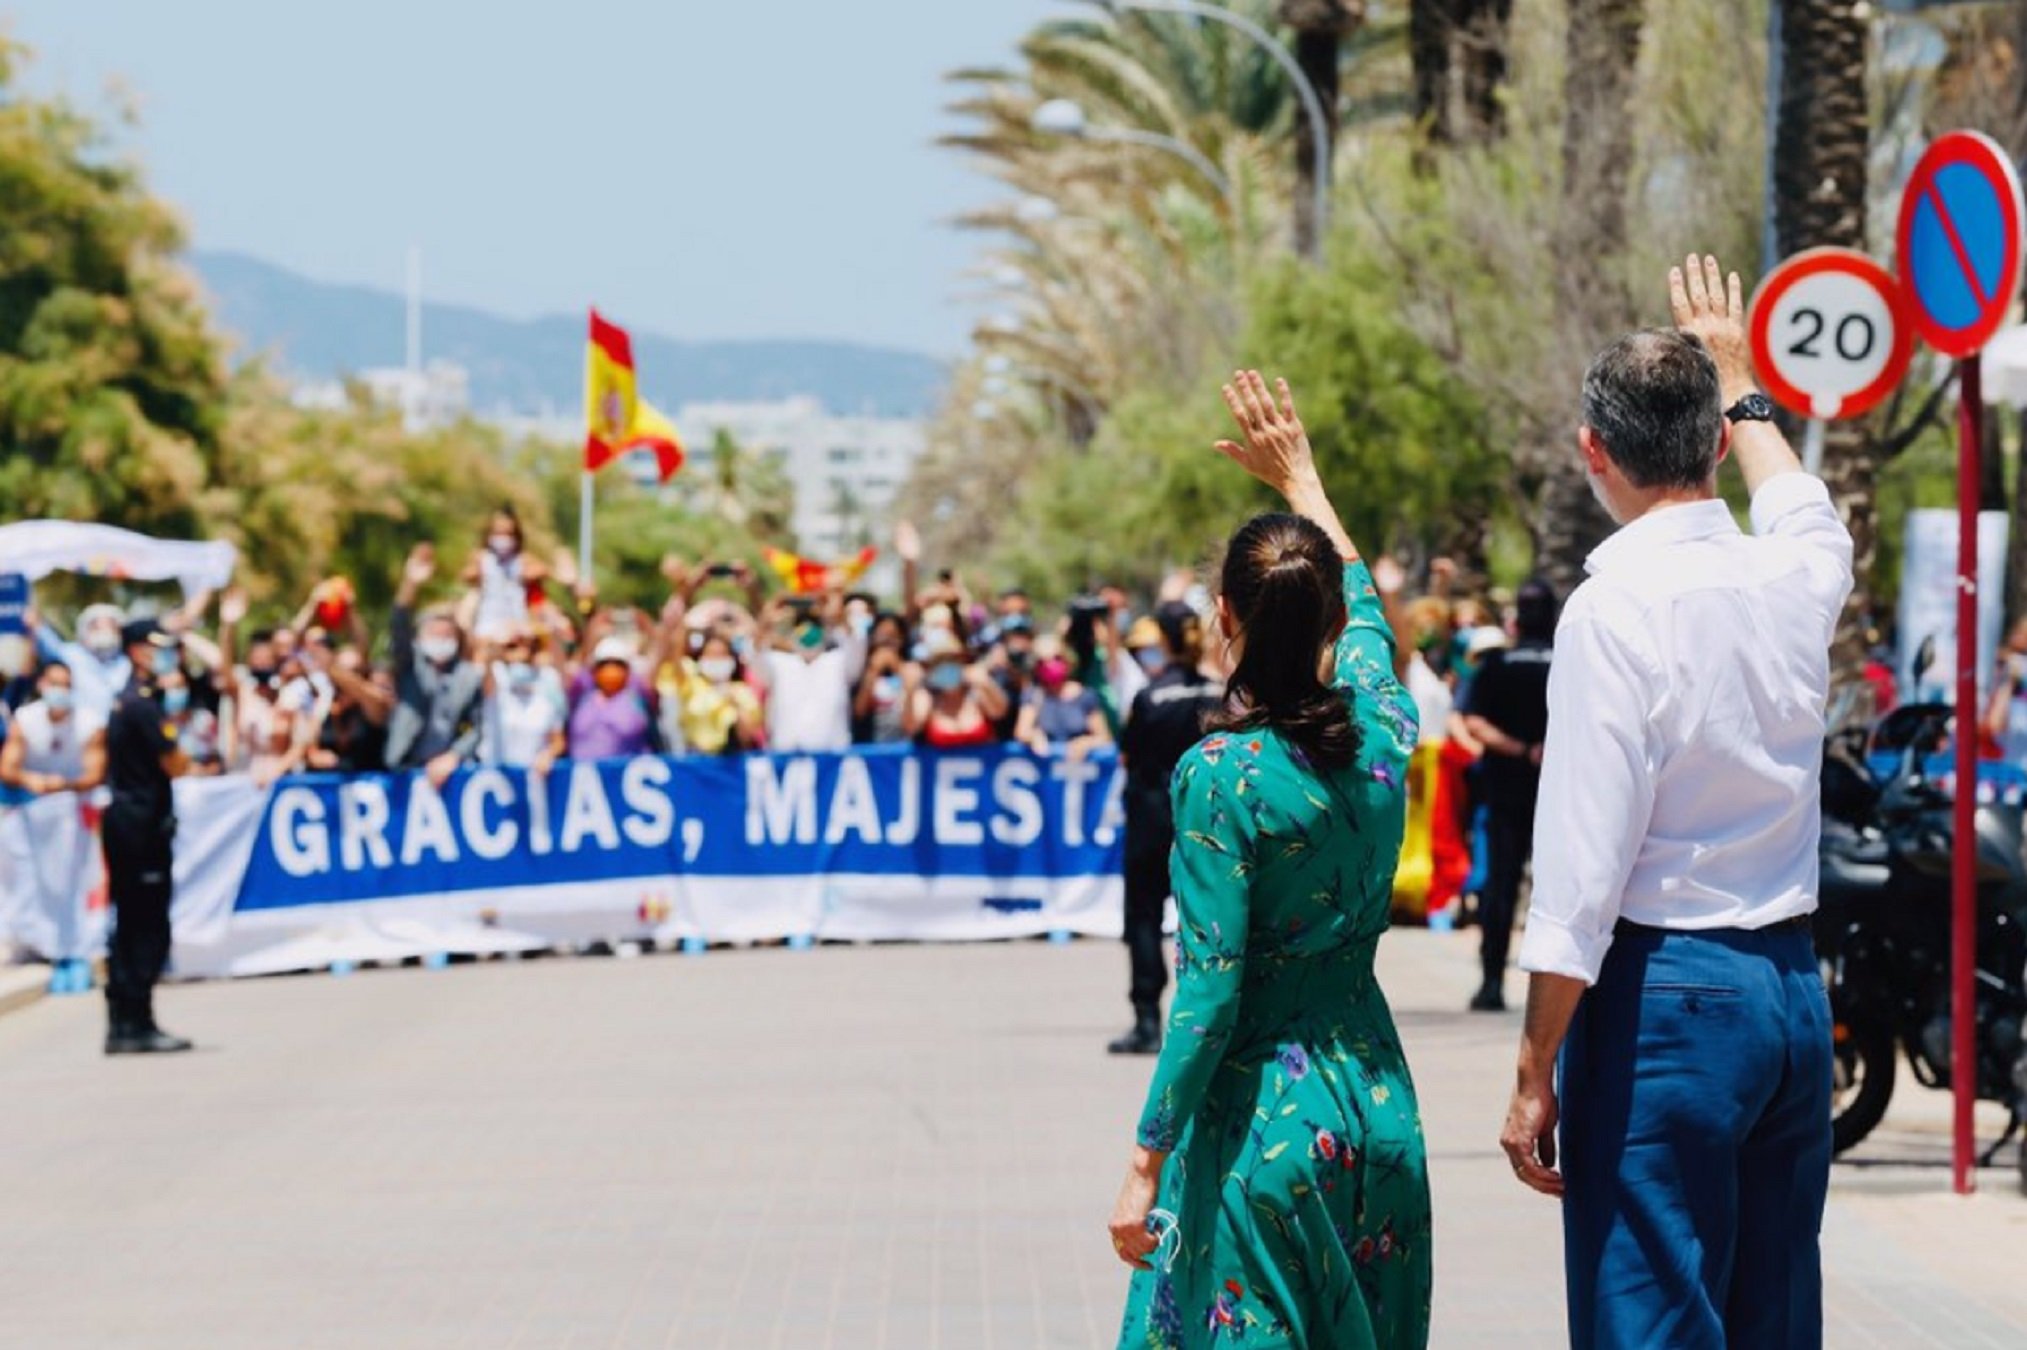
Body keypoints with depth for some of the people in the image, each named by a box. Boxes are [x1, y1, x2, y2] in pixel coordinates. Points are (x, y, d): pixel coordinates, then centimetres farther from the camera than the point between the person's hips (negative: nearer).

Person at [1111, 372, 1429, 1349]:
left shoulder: (1221, 777, -16)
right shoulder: (1381, 731, 0)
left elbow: (1208, 992, -18)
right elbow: (1365, 610, 24)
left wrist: (1146, 1166, -13)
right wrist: (1301, 478, 38)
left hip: (1264, 1120, -6)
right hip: (1377, 1103, 6)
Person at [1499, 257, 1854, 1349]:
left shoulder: (1616, 609, -14)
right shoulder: (1796, 577, 4)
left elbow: (1581, 874, -16)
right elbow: (1802, 507, 34)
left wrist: (1535, 1075, -9)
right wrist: (1737, 382, 50)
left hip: (1662, 996, -7)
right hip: (1793, 984, 7)